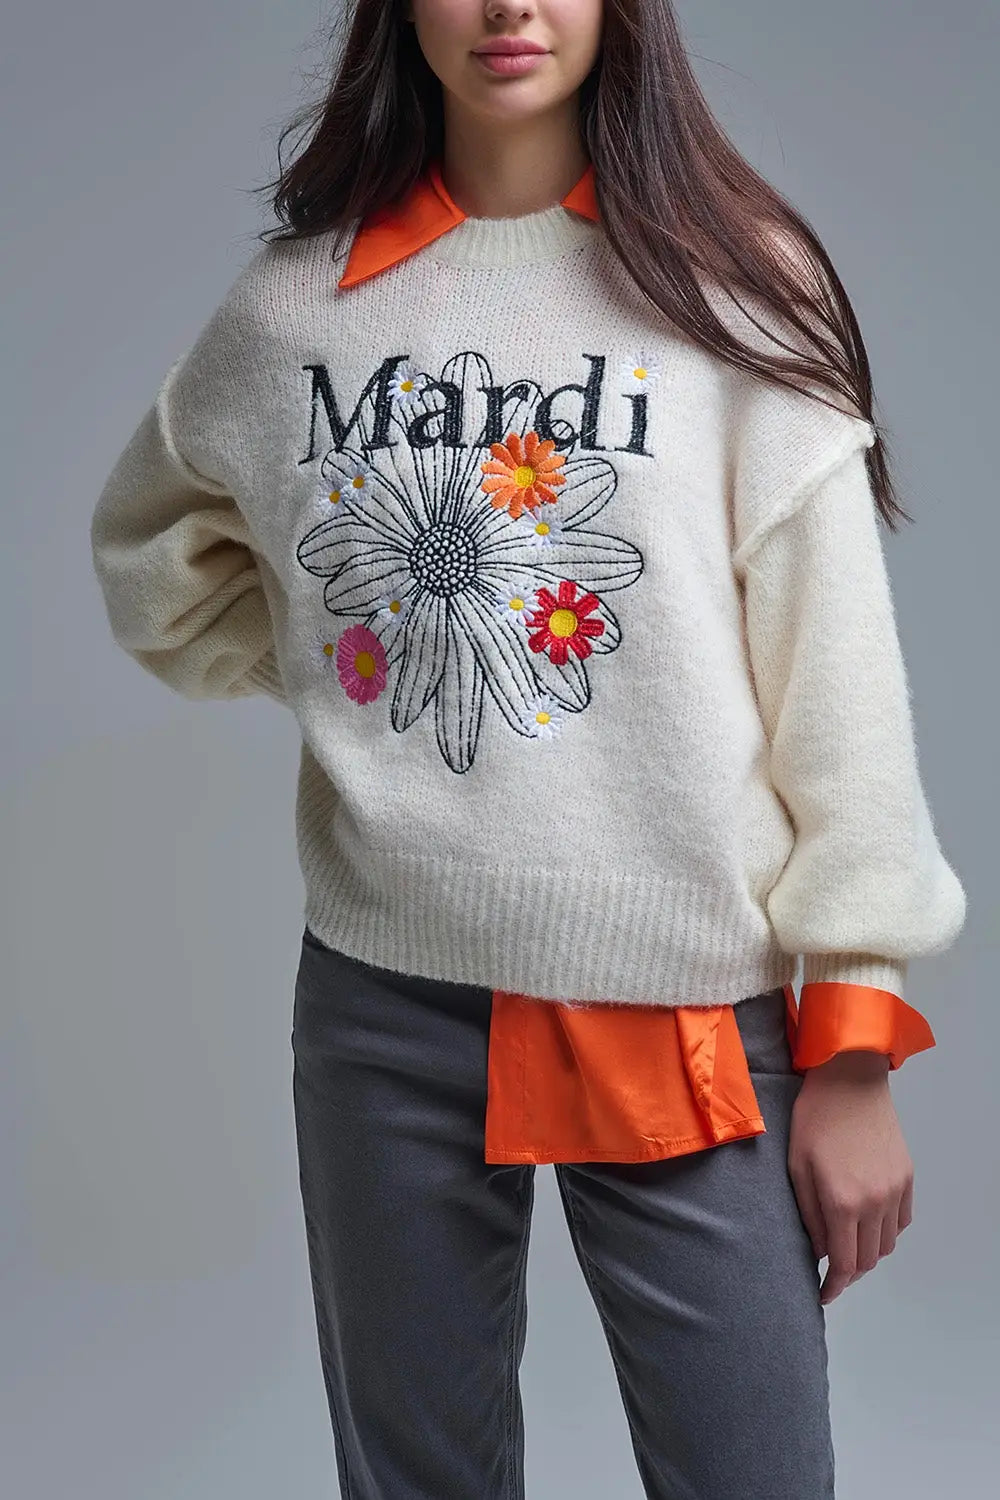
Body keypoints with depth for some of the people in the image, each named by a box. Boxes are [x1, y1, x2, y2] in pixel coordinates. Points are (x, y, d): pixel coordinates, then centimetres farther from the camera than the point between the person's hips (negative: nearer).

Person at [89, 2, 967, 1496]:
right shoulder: (296, 303, 4)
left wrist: (853, 1036, -6)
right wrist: (323, 666, 6)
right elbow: (151, 558, 22)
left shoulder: (733, 286, -3)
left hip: (688, 1012, -2)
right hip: (385, 1001, 3)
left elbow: (834, 673, -5)